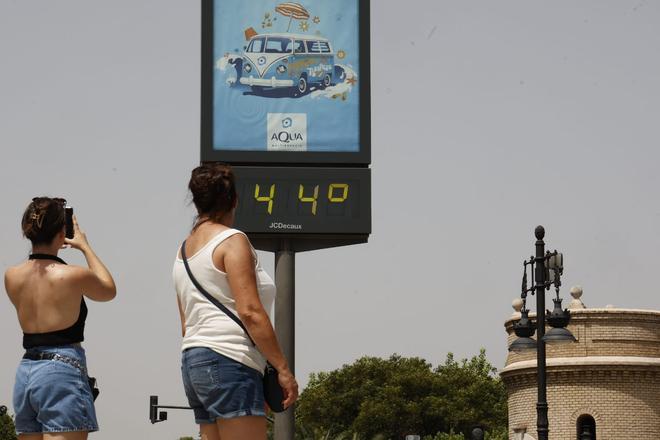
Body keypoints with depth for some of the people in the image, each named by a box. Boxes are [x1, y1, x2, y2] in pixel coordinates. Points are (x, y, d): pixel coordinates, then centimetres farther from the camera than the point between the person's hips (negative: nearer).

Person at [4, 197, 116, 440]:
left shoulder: (11, 276, 4)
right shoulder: (75, 276, -10)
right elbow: (109, 290, 12)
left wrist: (50, 247, 25)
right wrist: (85, 247, 20)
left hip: (25, 372, 6)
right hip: (63, 370, -6)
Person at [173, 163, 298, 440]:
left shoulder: (185, 248, 20)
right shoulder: (232, 240, -6)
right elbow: (250, 311, -15)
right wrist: (282, 368, -13)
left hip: (193, 363, 9)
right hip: (229, 361, -9)